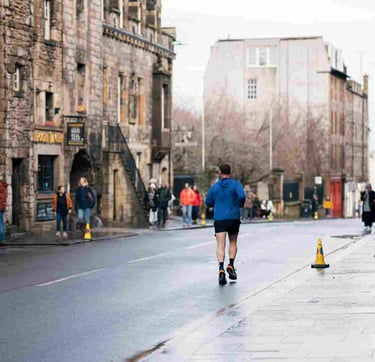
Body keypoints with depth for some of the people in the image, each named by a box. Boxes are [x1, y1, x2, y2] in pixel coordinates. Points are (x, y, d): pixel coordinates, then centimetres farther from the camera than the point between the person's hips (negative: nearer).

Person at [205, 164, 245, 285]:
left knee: (220, 245, -7)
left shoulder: (214, 187, 6)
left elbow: (208, 202, 11)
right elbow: (241, 196, -17)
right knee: (233, 242, 19)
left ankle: (221, 269, -25)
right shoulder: (236, 184, 0)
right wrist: (240, 204, 4)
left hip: (219, 219, 0)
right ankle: (231, 265, 5)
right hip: (234, 217, 0)